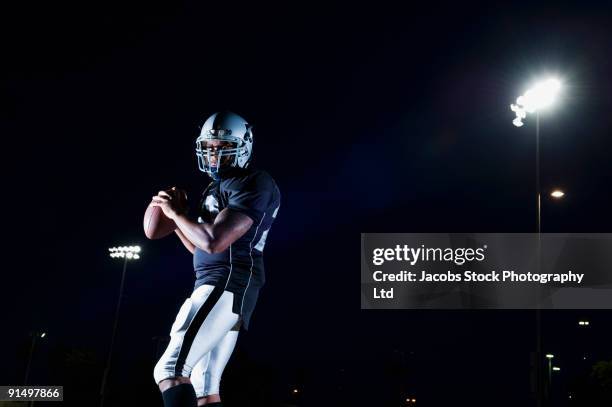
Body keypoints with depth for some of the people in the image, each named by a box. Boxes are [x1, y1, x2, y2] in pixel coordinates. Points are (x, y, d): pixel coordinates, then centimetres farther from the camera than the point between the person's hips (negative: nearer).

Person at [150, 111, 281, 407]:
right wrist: (174, 218, 16)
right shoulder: (218, 188, 23)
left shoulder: (253, 184, -7)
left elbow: (214, 241, -19)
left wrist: (176, 212, -4)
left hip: (228, 284, -10)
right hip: (220, 286, 10)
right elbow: (201, 249, 29)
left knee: (170, 370, -17)